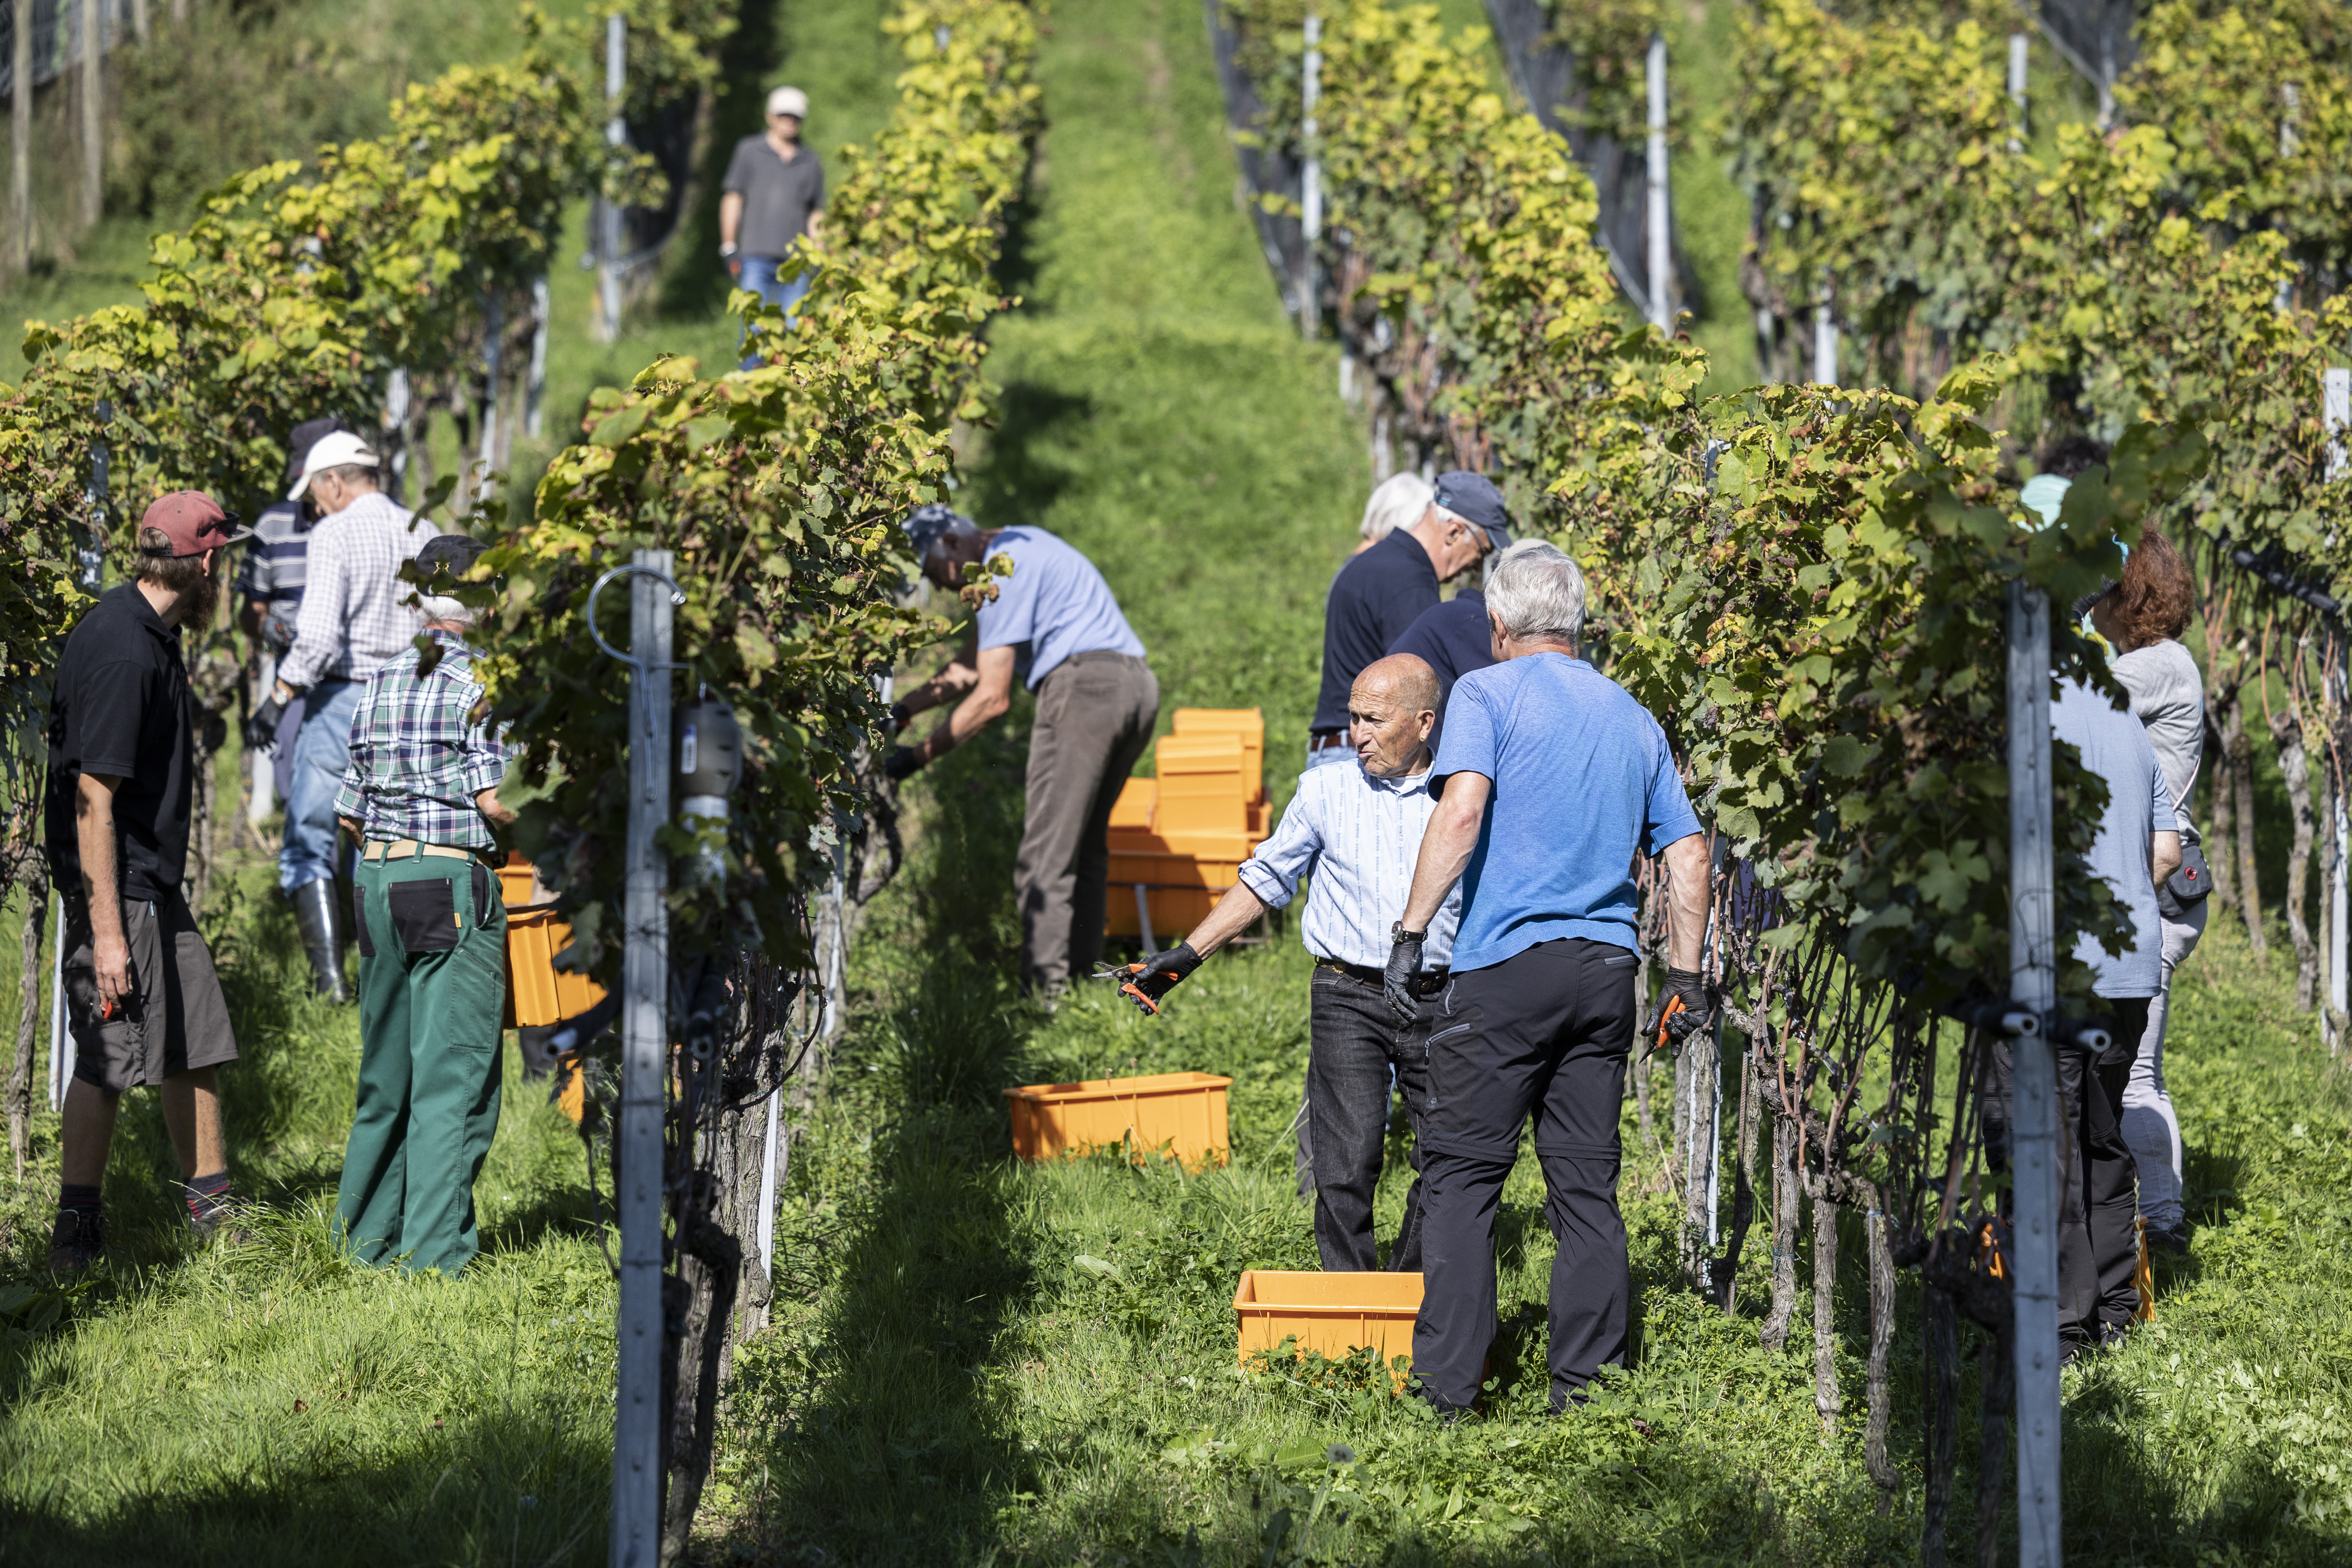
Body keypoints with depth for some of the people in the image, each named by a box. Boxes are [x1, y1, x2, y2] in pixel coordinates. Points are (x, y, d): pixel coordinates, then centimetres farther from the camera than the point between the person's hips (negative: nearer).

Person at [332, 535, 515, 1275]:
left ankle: (366, 1237, 20)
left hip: (378, 881, 7)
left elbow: (349, 815, 12)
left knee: (386, 1072, 15)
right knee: (453, 1075, -4)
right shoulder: (481, 679, -8)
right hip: (455, 883, -7)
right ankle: (436, 1254, -7)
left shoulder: (379, 680, 12)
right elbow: (495, 799, -15)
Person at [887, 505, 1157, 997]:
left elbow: (992, 699, -9)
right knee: (1087, 843, 15)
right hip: (1138, 685, 10)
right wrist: (902, 710, 26)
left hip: (1083, 683, -10)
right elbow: (969, 667, 31)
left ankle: (1045, 986, -16)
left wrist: (919, 756, -3)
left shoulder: (1002, 571, -6)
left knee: (1045, 855, -9)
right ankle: (1082, 971, 12)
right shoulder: (1018, 548, 25)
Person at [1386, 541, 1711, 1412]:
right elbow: (1687, 853, 14)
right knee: (1587, 1184, 8)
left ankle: (1448, 1389, -5)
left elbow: (1463, 809, -17)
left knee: (1462, 1174, 0)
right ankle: (1586, 1389, 6)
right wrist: (1685, 974, 19)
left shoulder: (1487, 694, -1)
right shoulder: (1634, 718, 16)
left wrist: (1412, 931, -17)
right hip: (1608, 968, 5)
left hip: (1505, 963, -5)